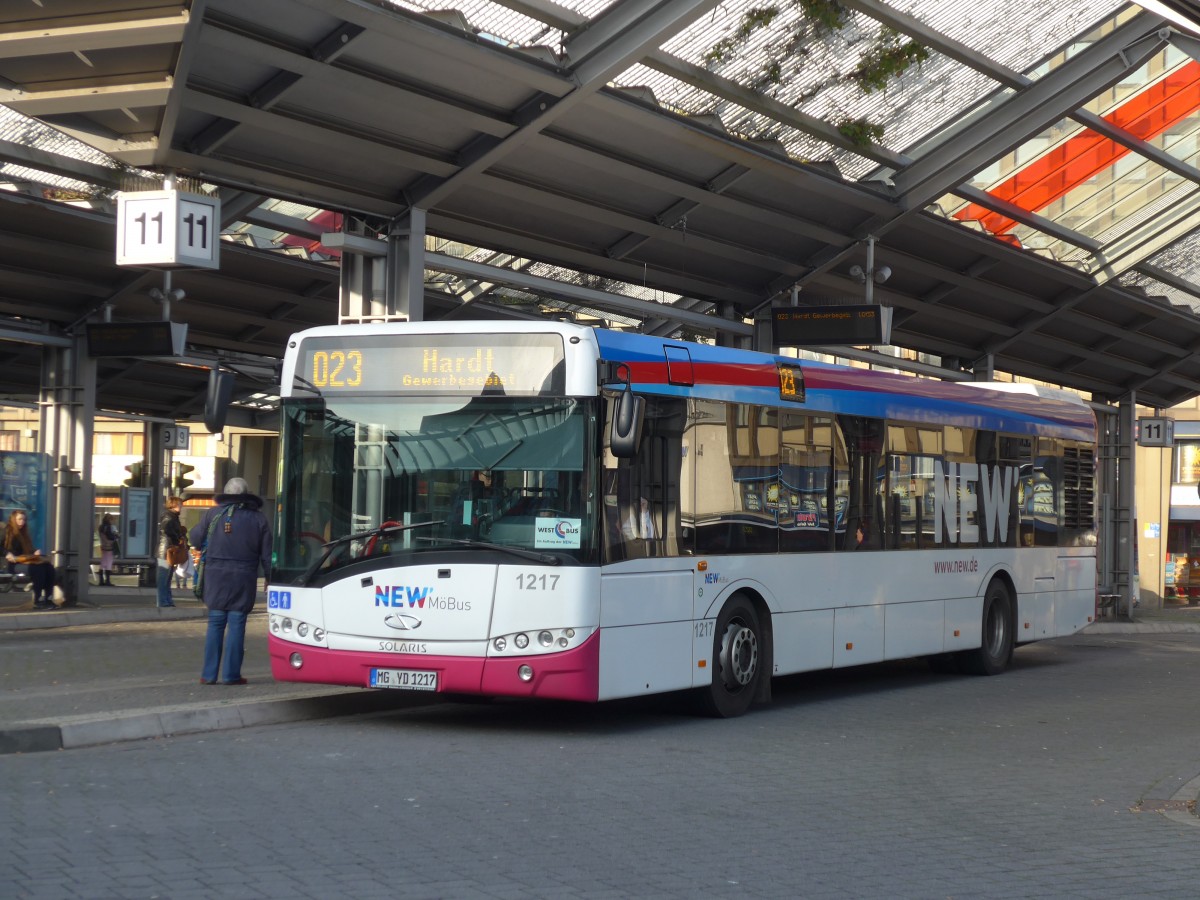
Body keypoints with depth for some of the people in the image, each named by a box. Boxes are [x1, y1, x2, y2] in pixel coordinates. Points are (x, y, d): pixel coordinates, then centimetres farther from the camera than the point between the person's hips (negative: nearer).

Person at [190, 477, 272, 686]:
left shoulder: (214, 513, 4)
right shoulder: (258, 518, 4)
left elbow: (195, 539, 7)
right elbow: (267, 555, 3)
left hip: (216, 576, 1)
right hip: (244, 578, -1)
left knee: (215, 624, 7)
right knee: (237, 625, 1)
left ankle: (209, 674, 6)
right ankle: (231, 674, 0)